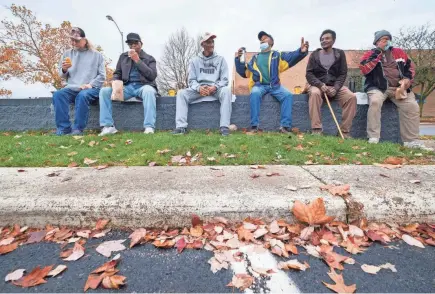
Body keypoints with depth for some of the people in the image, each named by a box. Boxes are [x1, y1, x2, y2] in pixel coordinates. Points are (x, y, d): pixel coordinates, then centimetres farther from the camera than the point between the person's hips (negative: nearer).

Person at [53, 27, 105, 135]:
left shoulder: (96, 55, 10)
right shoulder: (67, 54, 18)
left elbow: (102, 76, 2)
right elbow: (62, 76, 19)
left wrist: (90, 84, -13)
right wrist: (64, 69, -5)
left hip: (91, 88, -3)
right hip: (72, 88, 4)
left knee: (82, 95, -36)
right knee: (58, 94, -26)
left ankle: (78, 128, -27)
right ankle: (64, 127, -23)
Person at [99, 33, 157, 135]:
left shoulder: (149, 58, 7)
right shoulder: (123, 56, 18)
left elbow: (152, 76, -9)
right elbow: (117, 73, 18)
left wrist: (137, 60, -12)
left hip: (143, 86, -3)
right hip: (127, 87, 4)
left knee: (149, 91, -40)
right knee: (104, 91, -19)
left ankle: (149, 127, -43)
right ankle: (108, 126, -21)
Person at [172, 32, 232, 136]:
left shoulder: (220, 59, 6)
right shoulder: (195, 60, 9)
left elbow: (224, 79, 0)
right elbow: (191, 80, 3)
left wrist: (215, 87, -21)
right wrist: (199, 88, -19)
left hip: (215, 89, -1)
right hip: (199, 89, 2)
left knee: (227, 90, -33)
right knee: (181, 93, -22)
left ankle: (224, 126, -36)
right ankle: (181, 126, -27)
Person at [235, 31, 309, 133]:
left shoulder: (277, 55, 15)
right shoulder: (255, 58, 23)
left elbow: (291, 57, -4)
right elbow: (244, 72, 21)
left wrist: (301, 52, -26)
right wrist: (239, 59, 6)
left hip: (275, 85, 0)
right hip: (259, 85, 0)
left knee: (288, 95, -26)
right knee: (254, 94, -34)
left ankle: (285, 126, -29)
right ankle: (254, 126, -35)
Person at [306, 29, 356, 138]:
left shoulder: (340, 54, 10)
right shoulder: (314, 54, 8)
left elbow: (343, 74, 3)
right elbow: (309, 74, -1)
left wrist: (335, 88, -16)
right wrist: (320, 85, -19)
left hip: (335, 86, 2)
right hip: (318, 85, -1)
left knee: (351, 97, -26)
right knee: (314, 93, -37)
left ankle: (345, 131, -18)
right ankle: (316, 130, -36)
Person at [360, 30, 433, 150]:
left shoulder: (399, 52, 19)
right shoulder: (370, 54, 9)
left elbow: (411, 67, 19)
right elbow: (364, 70, -9)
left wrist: (407, 80, 1)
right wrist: (377, 55, -8)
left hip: (399, 87, 4)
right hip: (378, 87, -4)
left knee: (412, 106, -18)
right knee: (375, 102, -36)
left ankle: (412, 141, -8)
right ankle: (373, 138, -32)